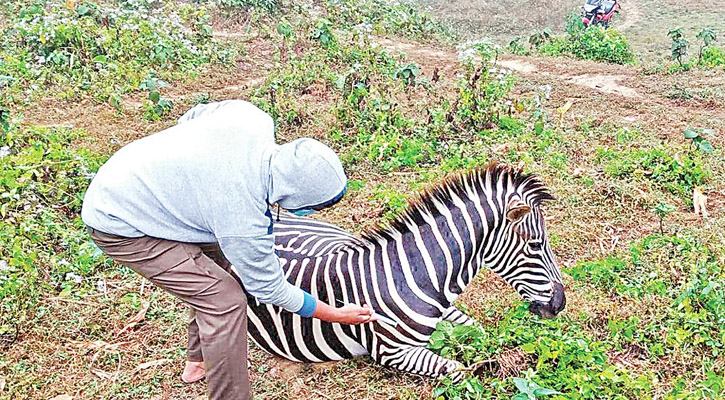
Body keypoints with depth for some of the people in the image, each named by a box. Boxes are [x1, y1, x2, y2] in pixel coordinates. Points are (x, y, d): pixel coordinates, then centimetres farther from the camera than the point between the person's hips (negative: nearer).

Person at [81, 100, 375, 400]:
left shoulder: (253, 117, -17)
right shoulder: (244, 220, -33)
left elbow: (191, 116, 3)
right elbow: (268, 287, -15)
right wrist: (338, 315, -6)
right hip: (119, 226, -9)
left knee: (219, 265, 18)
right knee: (224, 299, -14)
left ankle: (198, 361, 38)